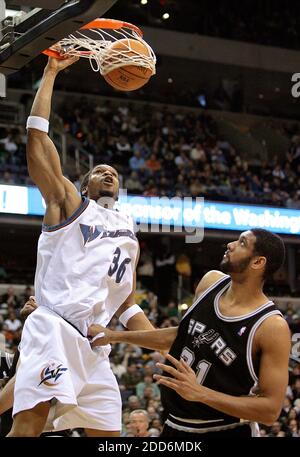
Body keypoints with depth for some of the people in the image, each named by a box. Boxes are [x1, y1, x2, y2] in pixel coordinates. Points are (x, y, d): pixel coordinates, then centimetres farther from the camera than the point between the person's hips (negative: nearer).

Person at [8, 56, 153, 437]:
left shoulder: (129, 234, 28)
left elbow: (127, 306, 31)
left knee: (107, 436, 6)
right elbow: (36, 136, 3)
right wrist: (51, 72, 6)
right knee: (29, 425, -26)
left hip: (95, 345, 7)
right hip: (54, 328, -7)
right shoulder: (68, 203, 13)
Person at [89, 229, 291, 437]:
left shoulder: (273, 327, -21)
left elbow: (271, 409, -21)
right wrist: (114, 336, 14)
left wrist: (199, 393, -28)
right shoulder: (212, 281, -2)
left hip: (226, 430, -6)